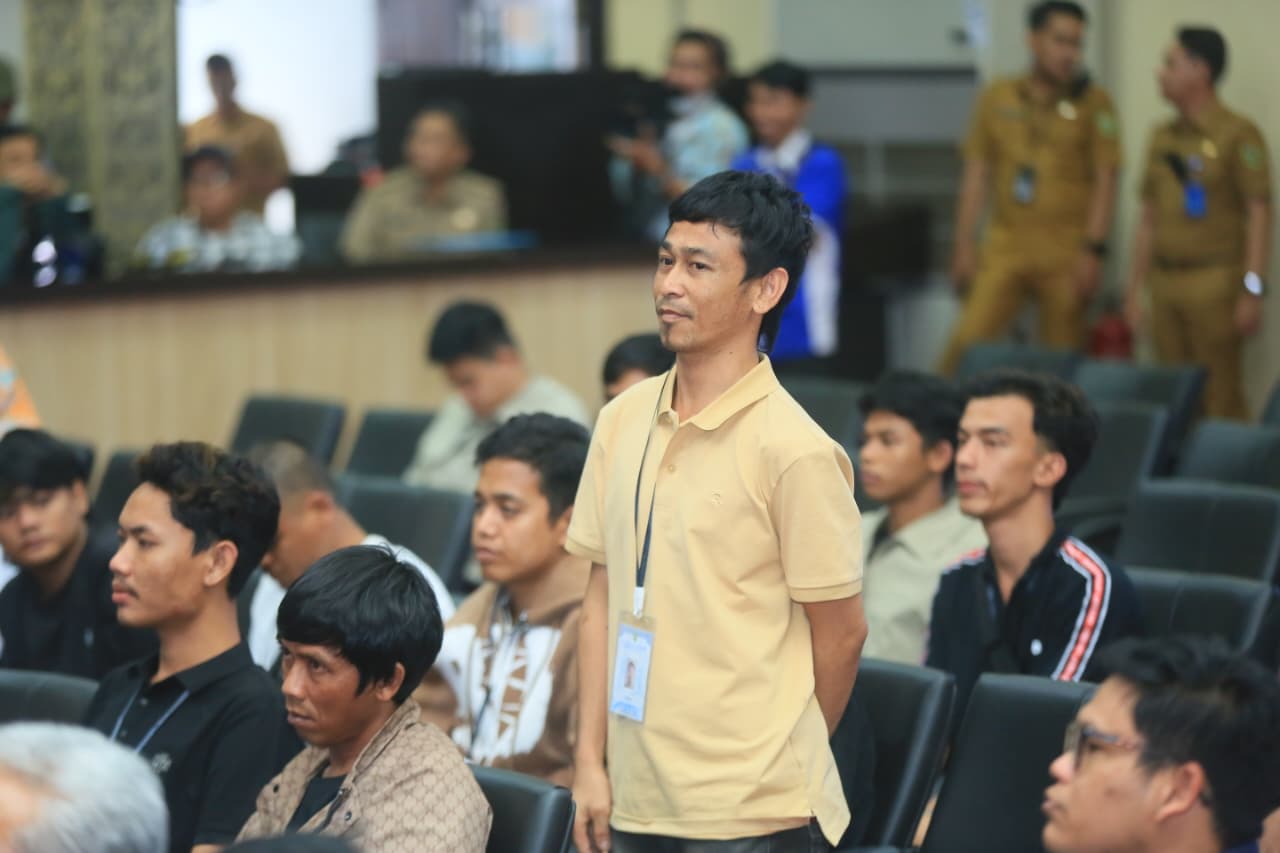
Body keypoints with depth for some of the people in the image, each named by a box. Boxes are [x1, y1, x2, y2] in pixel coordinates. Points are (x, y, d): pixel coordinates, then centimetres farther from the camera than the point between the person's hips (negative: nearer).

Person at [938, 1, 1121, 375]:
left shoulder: (1093, 102, 1)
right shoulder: (997, 98, 8)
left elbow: (1105, 181, -2)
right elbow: (976, 175, 11)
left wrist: (1093, 250, -10)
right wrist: (964, 245, 6)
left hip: (1066, 251, -2)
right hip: (1005, 244, 2)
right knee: (968, 341, -9)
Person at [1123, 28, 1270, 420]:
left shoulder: (1238, 135, -7)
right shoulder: (1163, 138, 15)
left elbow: (1259, 214, -10)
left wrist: (1252, 291, -15)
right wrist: (1136, 286, 17)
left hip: (1214, 281, -7)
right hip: (1166, 282, 7)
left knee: (1219, 398, -6)